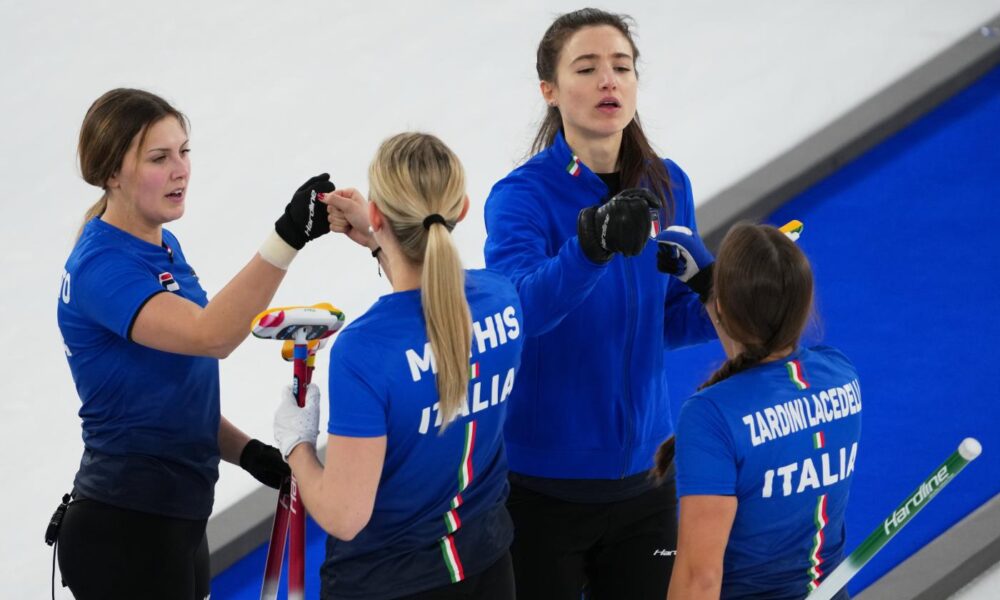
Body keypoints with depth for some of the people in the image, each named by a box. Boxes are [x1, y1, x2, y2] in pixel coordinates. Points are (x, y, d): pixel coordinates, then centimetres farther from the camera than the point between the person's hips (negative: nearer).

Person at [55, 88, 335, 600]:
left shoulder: (163, 248, 11)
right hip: (125, 535, -9)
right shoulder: (102, 267, -19)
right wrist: (287, 238, -42)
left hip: (171, 521, 9)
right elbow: (208, 336, -35)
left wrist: (247, 452, 1)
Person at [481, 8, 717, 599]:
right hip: (541, 483, -4)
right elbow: (518, 307, -34)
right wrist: (591, 245, -51)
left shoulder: (666, 187, 0)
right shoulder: (524, 196, -15)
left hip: (642, 475, 4)